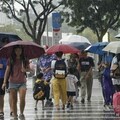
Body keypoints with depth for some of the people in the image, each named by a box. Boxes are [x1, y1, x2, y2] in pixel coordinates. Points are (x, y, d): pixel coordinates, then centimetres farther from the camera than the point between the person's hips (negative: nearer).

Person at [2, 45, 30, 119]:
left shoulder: (25, 60, 4)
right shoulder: (10, 60, 2)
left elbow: (29, 68, 13)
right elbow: (7, 71, 3)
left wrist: (25, 70, -11)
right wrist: (4, 82, -1)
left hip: (22, 82, 0)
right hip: (13, 82, 0)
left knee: (22, 99, -15)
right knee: (14, 101, 2)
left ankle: (21, 113, 6)